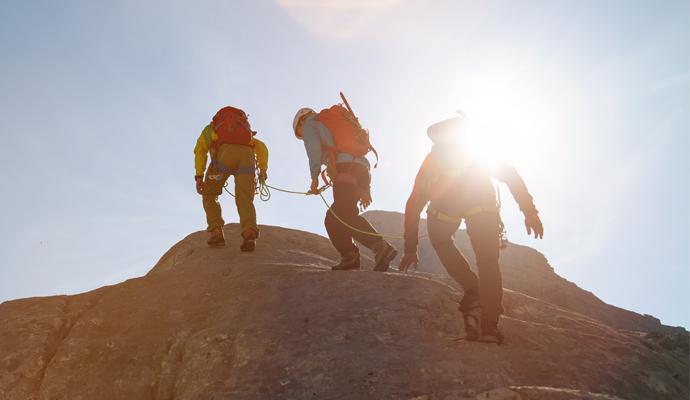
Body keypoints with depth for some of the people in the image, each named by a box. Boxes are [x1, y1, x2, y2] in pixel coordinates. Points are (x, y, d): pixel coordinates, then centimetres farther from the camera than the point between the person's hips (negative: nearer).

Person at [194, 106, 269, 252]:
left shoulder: (210, 129, 35)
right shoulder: (246, 133, 45)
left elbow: (200, 149, 13)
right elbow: (262, 147, 28)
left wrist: (199, 177, 4)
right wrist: (263, 169, 16)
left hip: (225, 154, -2)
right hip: (247, 155, 2)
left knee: (209, 196, 18)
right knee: (245, 201, 0)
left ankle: (217, 233, 4)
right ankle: (250, 235, -27)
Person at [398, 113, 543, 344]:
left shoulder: (431, 160, 40)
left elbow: (413, 206, 38)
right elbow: (509, 174, 21)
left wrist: (410, 249, 42)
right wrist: (529, 210, 13)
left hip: (444, 207, 0)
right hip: (483, 207, 0)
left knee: (441, 241, 32)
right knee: (488, 263, 15)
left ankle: (472, 292, 19)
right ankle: (489, 327, 7)